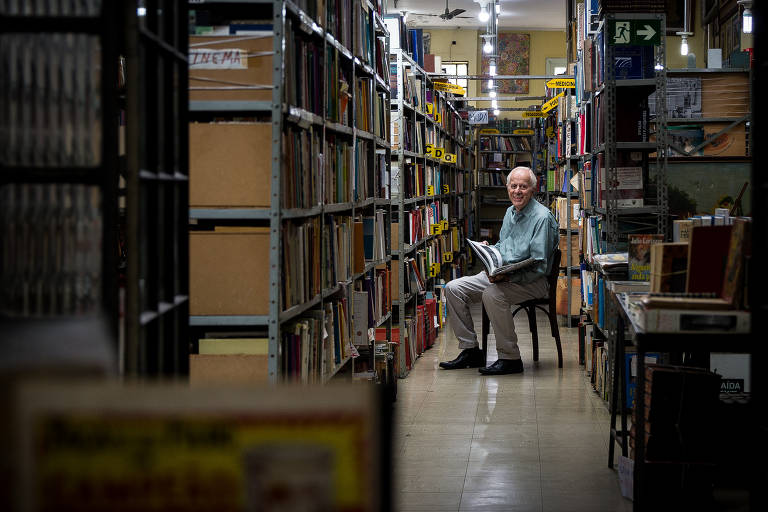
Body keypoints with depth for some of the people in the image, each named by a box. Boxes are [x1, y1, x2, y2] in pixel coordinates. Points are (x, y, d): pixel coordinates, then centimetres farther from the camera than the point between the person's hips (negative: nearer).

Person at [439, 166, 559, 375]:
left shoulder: (542, 217, -14)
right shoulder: (510, 212, 14)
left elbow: (539, 266, -19)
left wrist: (508, 276, -27)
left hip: (531, 281, -9)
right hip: (499, 274, 9)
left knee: (493, 295, -36)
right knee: (454, 288, -2)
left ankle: (510, 359, -24)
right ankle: (470, 350, 2)